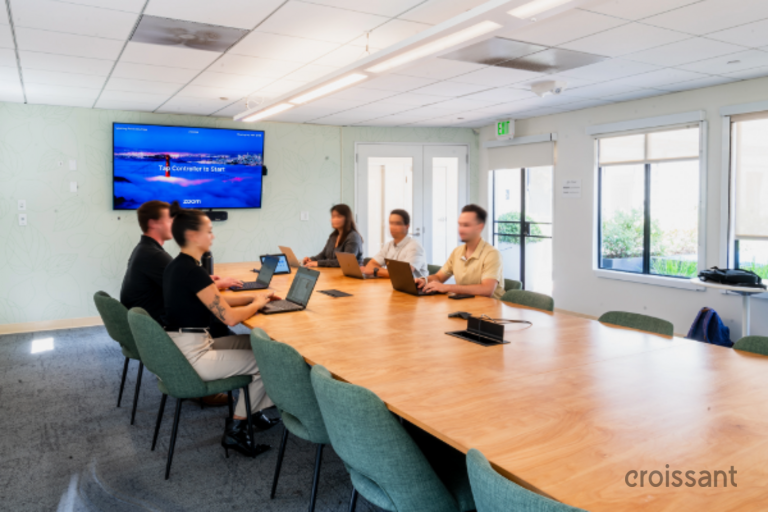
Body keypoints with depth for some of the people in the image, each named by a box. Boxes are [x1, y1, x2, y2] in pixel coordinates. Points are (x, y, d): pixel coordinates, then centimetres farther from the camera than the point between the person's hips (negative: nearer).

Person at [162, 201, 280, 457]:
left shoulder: (176, 265, 10)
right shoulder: (193, 271, -22)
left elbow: (217, 301, 17)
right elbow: (230, 317, -22)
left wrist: (254, 297, 10)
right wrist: (257, 304, -3)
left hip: (178, 349, 10)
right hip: (193, 356, -10)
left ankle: (255, 412, 21)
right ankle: (236, 429, 11)